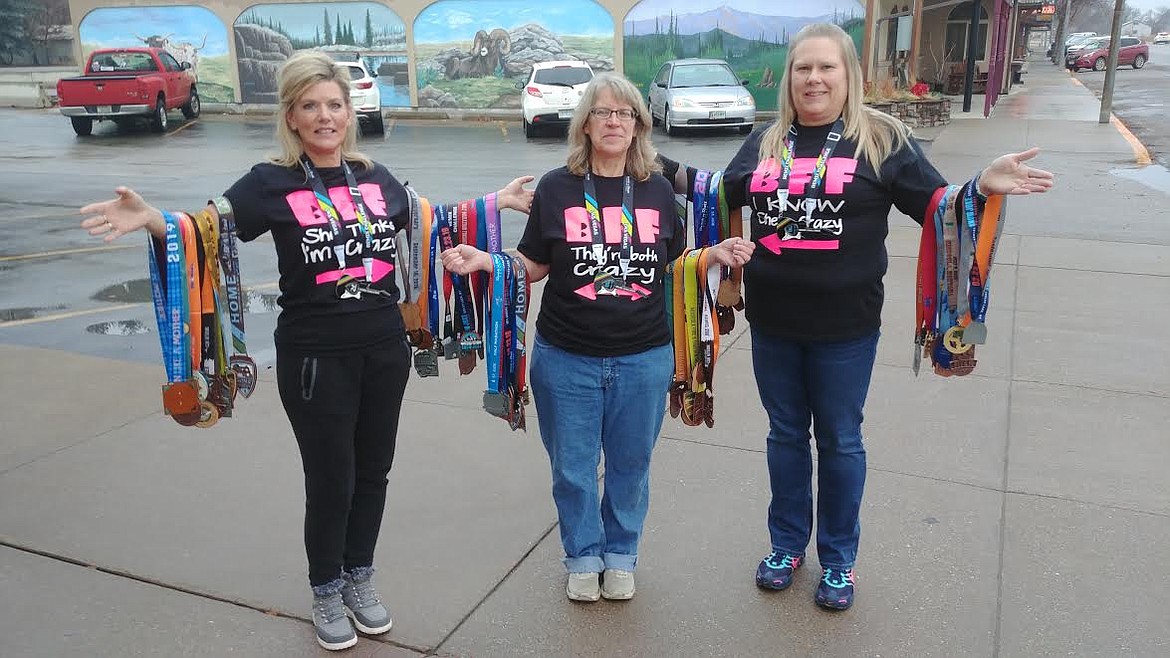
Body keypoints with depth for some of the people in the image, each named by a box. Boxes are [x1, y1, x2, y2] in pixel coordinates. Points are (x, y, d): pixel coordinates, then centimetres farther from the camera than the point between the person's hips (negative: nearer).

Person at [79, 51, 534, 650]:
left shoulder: (376, 178, 7)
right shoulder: (272, 183, -7)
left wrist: (501, 200, 18)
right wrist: (148, 217, -34)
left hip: (385, 349, 4)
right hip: (315, 357, -4)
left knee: (373, 470, 15)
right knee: (330, 481, 7)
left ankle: (359, 579, 37)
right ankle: (326, 591, 31)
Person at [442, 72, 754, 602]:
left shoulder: (657, 189, 4)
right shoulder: (556, 187, -2)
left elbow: (674, 264, 10)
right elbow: (534, 266, 2)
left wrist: (717, 255, -7)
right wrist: (480, 260, -13)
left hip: (643, 358, 2)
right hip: (566, 358, -1)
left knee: (630, 464, 14)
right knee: (573, 466, 11)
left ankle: (621, 553, 37)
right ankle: (583, 556, 33)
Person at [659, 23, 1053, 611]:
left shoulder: (881, 138, -4)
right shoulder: (765, 141, 7)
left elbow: (938, 206, -2)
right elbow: (722, 192, 21)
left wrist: (983, 185, -20)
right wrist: (665, 169, 13)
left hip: (845, 328, -3)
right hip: (772, 324, 3)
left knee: (839, 441, 11)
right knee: (785, 435, 16)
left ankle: (838, 558, 30)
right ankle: (787, 544, 35)